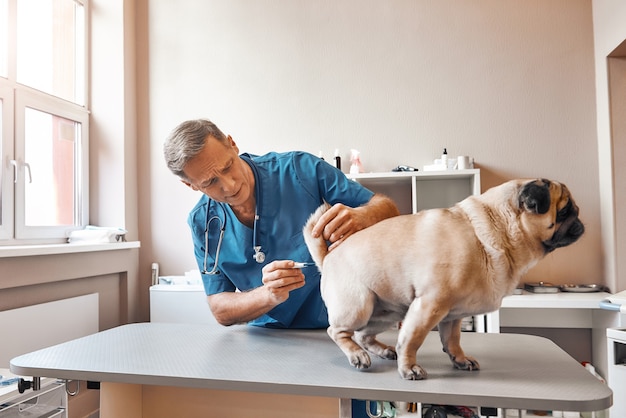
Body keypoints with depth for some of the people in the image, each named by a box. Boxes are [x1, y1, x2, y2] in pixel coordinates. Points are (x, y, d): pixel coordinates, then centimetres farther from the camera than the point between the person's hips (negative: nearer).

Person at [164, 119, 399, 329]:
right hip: (269, 338, 2)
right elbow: (220, 311, -4)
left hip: (344, 322, -1)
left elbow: (387, 209, -11)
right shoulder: (202, 222, -6)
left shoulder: (299, 169, -15)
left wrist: (362, 217, -35)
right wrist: (270, 296, -24)